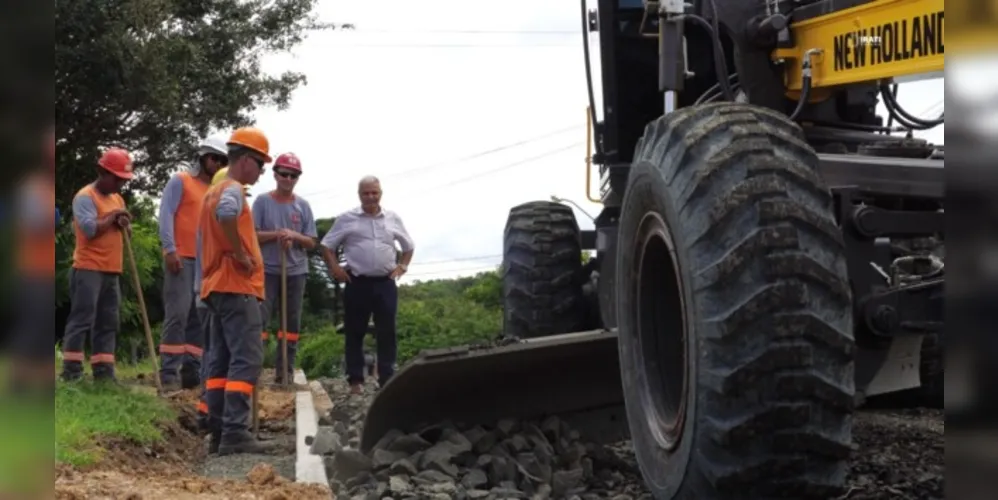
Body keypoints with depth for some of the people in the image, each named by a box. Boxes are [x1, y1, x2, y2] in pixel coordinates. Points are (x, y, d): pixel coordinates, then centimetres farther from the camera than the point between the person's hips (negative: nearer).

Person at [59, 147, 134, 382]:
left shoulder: (117, 198, 17)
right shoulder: (85, 196, -9)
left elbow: (122, 232, 22)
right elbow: (90, 229, -22)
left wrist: (123, 223, 0)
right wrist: (113, 216, -10)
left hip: (111, 271, 9)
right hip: (88, 269, -9)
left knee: (108, 323, 8)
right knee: (81, 320, -8)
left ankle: (103, 372, 10)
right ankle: (71, 372, -7)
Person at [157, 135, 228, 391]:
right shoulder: (180, 181, 2)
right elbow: (166, 214, -7)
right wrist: (170, 249, -17)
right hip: (182, 258, -6)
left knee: (200, 318, 4)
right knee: (178, 314, -12)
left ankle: (191, 369, 8)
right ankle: (168, 372, -11)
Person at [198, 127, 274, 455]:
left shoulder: (214, 191, 21)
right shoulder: (233, 189, -11)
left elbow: (206, 233, 26)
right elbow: (226, 212, -34)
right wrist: (240, 254, -24)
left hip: (217, 286, 10)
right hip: (237, 286, -10)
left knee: (221, 360, 9)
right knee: (247, 360, -12)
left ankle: (218, 433, 10)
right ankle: (234, 432, -17)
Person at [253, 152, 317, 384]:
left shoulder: (303, 206, 7)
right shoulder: (262, 201, 1)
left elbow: (312, 242, 4)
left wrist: (294, 236, -15)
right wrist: (276, 234, -17)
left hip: (296, 271, 3)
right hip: (267, 270, -3)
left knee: (292, 322, 5)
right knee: (260, 318, -8)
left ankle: (286, 371, 10)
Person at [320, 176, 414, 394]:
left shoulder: (393, 218, 9)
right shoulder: (347, 219, 2)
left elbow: (408, 246, 21)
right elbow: (327, 245, 6)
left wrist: (402, 266, 7)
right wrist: (335, 268, -6)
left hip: (385, 283, 2)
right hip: (357, 283, -2)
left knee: (386, 333, 1)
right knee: (355, 333, 1)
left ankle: (387, 380, 5)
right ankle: (355, 380, 8)